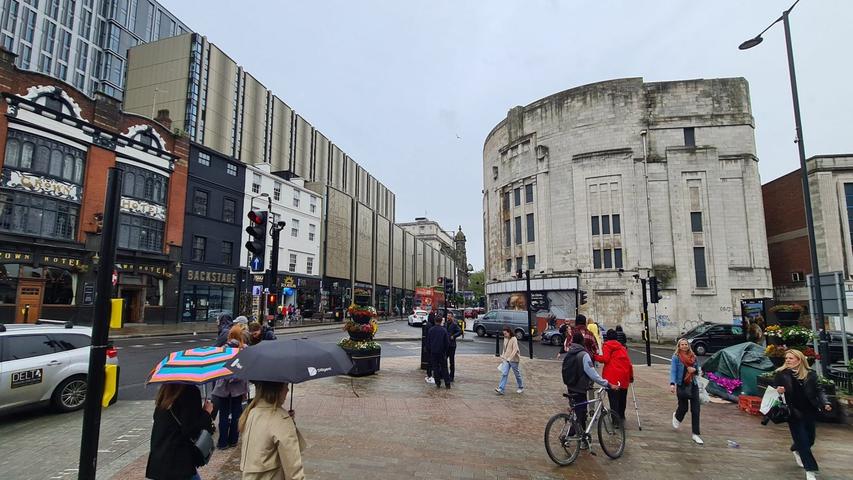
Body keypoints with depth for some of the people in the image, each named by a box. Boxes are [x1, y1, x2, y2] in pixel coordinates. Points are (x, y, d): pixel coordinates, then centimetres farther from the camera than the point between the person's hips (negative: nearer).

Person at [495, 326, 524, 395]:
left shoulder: (514, 339, -15)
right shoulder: (505, 339, 7)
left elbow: (515, 350, -20)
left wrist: (509, 358, -25)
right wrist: (503, 356, 8)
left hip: (514, 360, -6)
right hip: (506, 360, 6)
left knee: (517, 374, 10)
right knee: (504, 374, -4)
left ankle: (521, 388, 29)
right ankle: (501, 389, -9)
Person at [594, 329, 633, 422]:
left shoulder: (607, 345, 4)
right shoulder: (622, 347, 20)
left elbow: (605, 359, -10)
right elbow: (628, 361, 17)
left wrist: (595, 356, 1)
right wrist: (631, 375, 24)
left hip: (612, 376, -6)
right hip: (624, 375, 6)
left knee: (613, 398, -6)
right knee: (622, 398, 17)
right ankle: (621, 417, 27)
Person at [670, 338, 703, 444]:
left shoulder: (693, 357, 7)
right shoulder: (676, 357, -7)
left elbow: (697, 371, 18)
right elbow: (673, 371, -14)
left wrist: (694, 370, -7)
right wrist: (672, 384, -27)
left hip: (693, 386, 4)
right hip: (682, 386, -4)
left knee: (695, 410, 0)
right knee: (683, 407, 4)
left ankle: (695, 434, 8)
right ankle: (676, 417, 41)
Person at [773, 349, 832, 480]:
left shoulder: (810, 374, -2)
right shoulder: (781, 374, -7)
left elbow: (818, 390, 4)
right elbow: (773, 390, -1)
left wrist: (825, 403, -11)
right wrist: (778, 391, -22)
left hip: (809, 411, 3)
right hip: (793, 412, -3)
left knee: (810, 439, 17)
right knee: (802, 440, -3)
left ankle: (796, 449, 49)